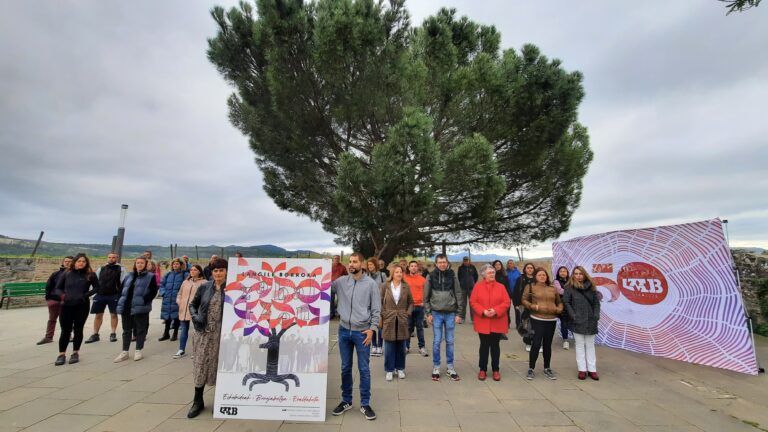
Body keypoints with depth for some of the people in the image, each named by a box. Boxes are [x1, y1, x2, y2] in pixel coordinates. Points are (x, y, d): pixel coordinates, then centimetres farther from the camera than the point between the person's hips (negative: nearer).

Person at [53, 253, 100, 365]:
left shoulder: (90, 275, -1)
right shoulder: (66, 274, 3)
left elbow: (96, 287, 3)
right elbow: (57, 288, 10)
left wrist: (86, 295, -12)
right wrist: (62, 295, -10)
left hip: (82, 306, -1)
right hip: (66, 306, 1)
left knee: (78, 330, 8)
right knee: (65, 330, 4)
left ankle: (75, 353, 19)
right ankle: (62, 354, 15)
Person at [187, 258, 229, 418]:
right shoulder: (204, 287, 1)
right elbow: (192, 304, 13)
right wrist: (195, 317, -5)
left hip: (222, 333, -2)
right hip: (204, 332, 2)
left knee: (220, 365, 8)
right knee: (201, 364, 8)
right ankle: (198, 401, 24)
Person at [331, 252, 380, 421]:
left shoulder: (371, 284, -5)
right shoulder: (341, 281, 1)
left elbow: (376, 309, -4)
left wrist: (372, 328, -10)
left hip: (362, 332, -2)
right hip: (344, 330, 3)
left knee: (364, 369, 7)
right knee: (345, 368, 15)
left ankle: (365, 404, 22)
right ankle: (346, 401, 32)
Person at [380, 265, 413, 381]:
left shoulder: (406, 286, 2)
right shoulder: (385, 285, -3)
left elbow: (411, 302, 9)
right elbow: (380, 301, 0)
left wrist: (408, 313, -2)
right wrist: (383, 314, -6)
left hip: (402, 320, 2)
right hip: (388, 320, -1)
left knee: (401, 346, 11)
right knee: (389, 346, 5)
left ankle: (400, 369, 27)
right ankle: (389, 370, 19)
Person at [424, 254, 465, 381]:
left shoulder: (452, 275, 0)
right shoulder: (431, 276, 0)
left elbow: (459, 295, 2)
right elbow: (426, 296, 2)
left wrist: (459, 313, -1)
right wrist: (428, 313, -3)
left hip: (450, 313, 1)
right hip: (436, 313, 0)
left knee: (450, 341, 9)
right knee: (437, 341, 5)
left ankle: (450, 367, 22)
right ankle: (436, 367, 18)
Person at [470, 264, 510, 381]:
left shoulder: (501, 287, 0)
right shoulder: (478, 286, -3)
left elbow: (507, 302, -5)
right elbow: (473, 302, -6)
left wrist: (496, 310, -18)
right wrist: (483, 311, -19)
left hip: (497, 322, 1)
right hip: (482, 322, -1)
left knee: (495, 345, 11)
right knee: (484, 345, 9)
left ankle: (495, 369, 24)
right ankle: (483, 369, 21)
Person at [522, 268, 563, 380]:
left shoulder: (553, 288, 11)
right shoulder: (530, 287, 0)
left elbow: (559, 302, 19)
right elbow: (524, 300, -2)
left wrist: (558, 309, -1)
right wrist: (534, 307, -16)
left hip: (551, 320, 4)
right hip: (537, 319, -4)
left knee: (547, 344, 12)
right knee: (536, 343, -7)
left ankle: (547, 368, 27)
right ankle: (531, 368, 7)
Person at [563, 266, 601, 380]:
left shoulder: (591, 286, 5)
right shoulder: (569, 287, -5)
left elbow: (596, 302, 7)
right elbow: (566, 303, -6)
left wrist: (596, 315, -4)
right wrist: (573, 316, -13)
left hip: (590, 320, 3)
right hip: (578, 321, -3)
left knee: (590, 345, 11)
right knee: (580, 346, 6)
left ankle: (592, 369, 19)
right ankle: (582, 369, 13)